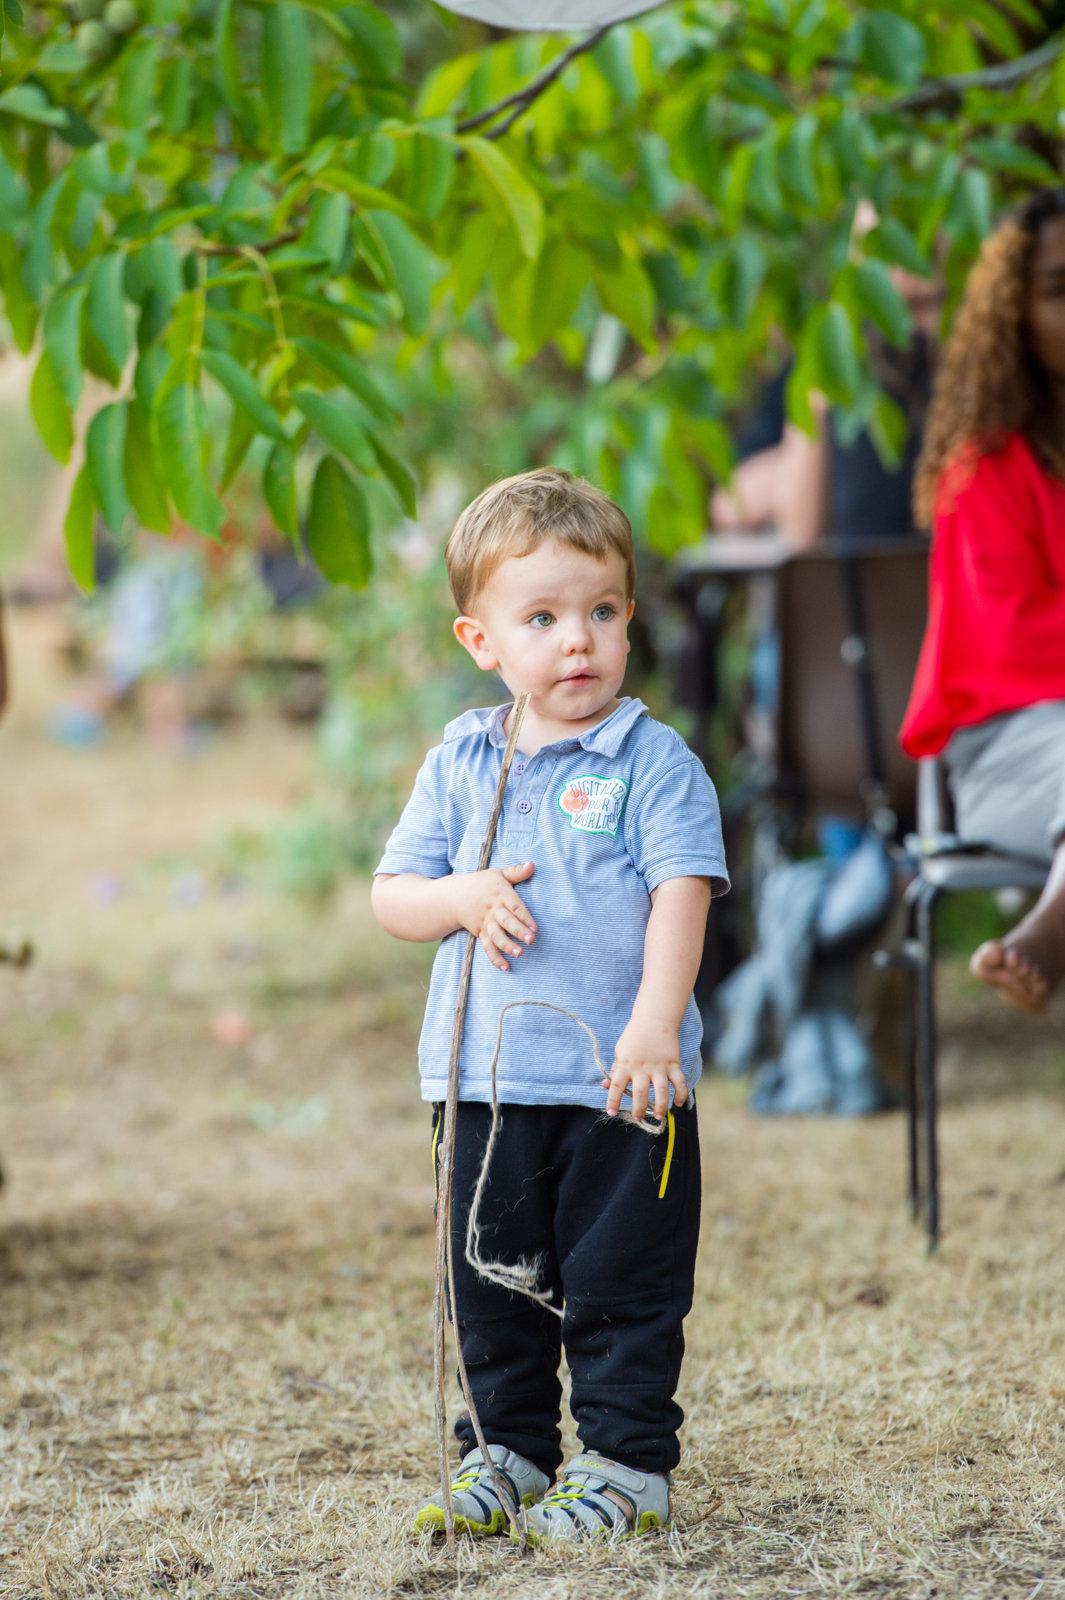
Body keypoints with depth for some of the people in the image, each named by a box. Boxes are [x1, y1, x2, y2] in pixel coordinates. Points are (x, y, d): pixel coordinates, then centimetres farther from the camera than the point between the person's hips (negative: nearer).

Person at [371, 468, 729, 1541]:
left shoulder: (653, 760, -5)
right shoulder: (460, 761, 7)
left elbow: (681, 894, -13)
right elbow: (391, 895, 10)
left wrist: (654, 1023, -24)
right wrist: (464, 898, -11)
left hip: (621, 1085, -4)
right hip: (487, 1083, 4)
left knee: (622, 1288, 1)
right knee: (494, 1285, 13)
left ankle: (626, 1465, 11)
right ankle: (504, 1452, 26)